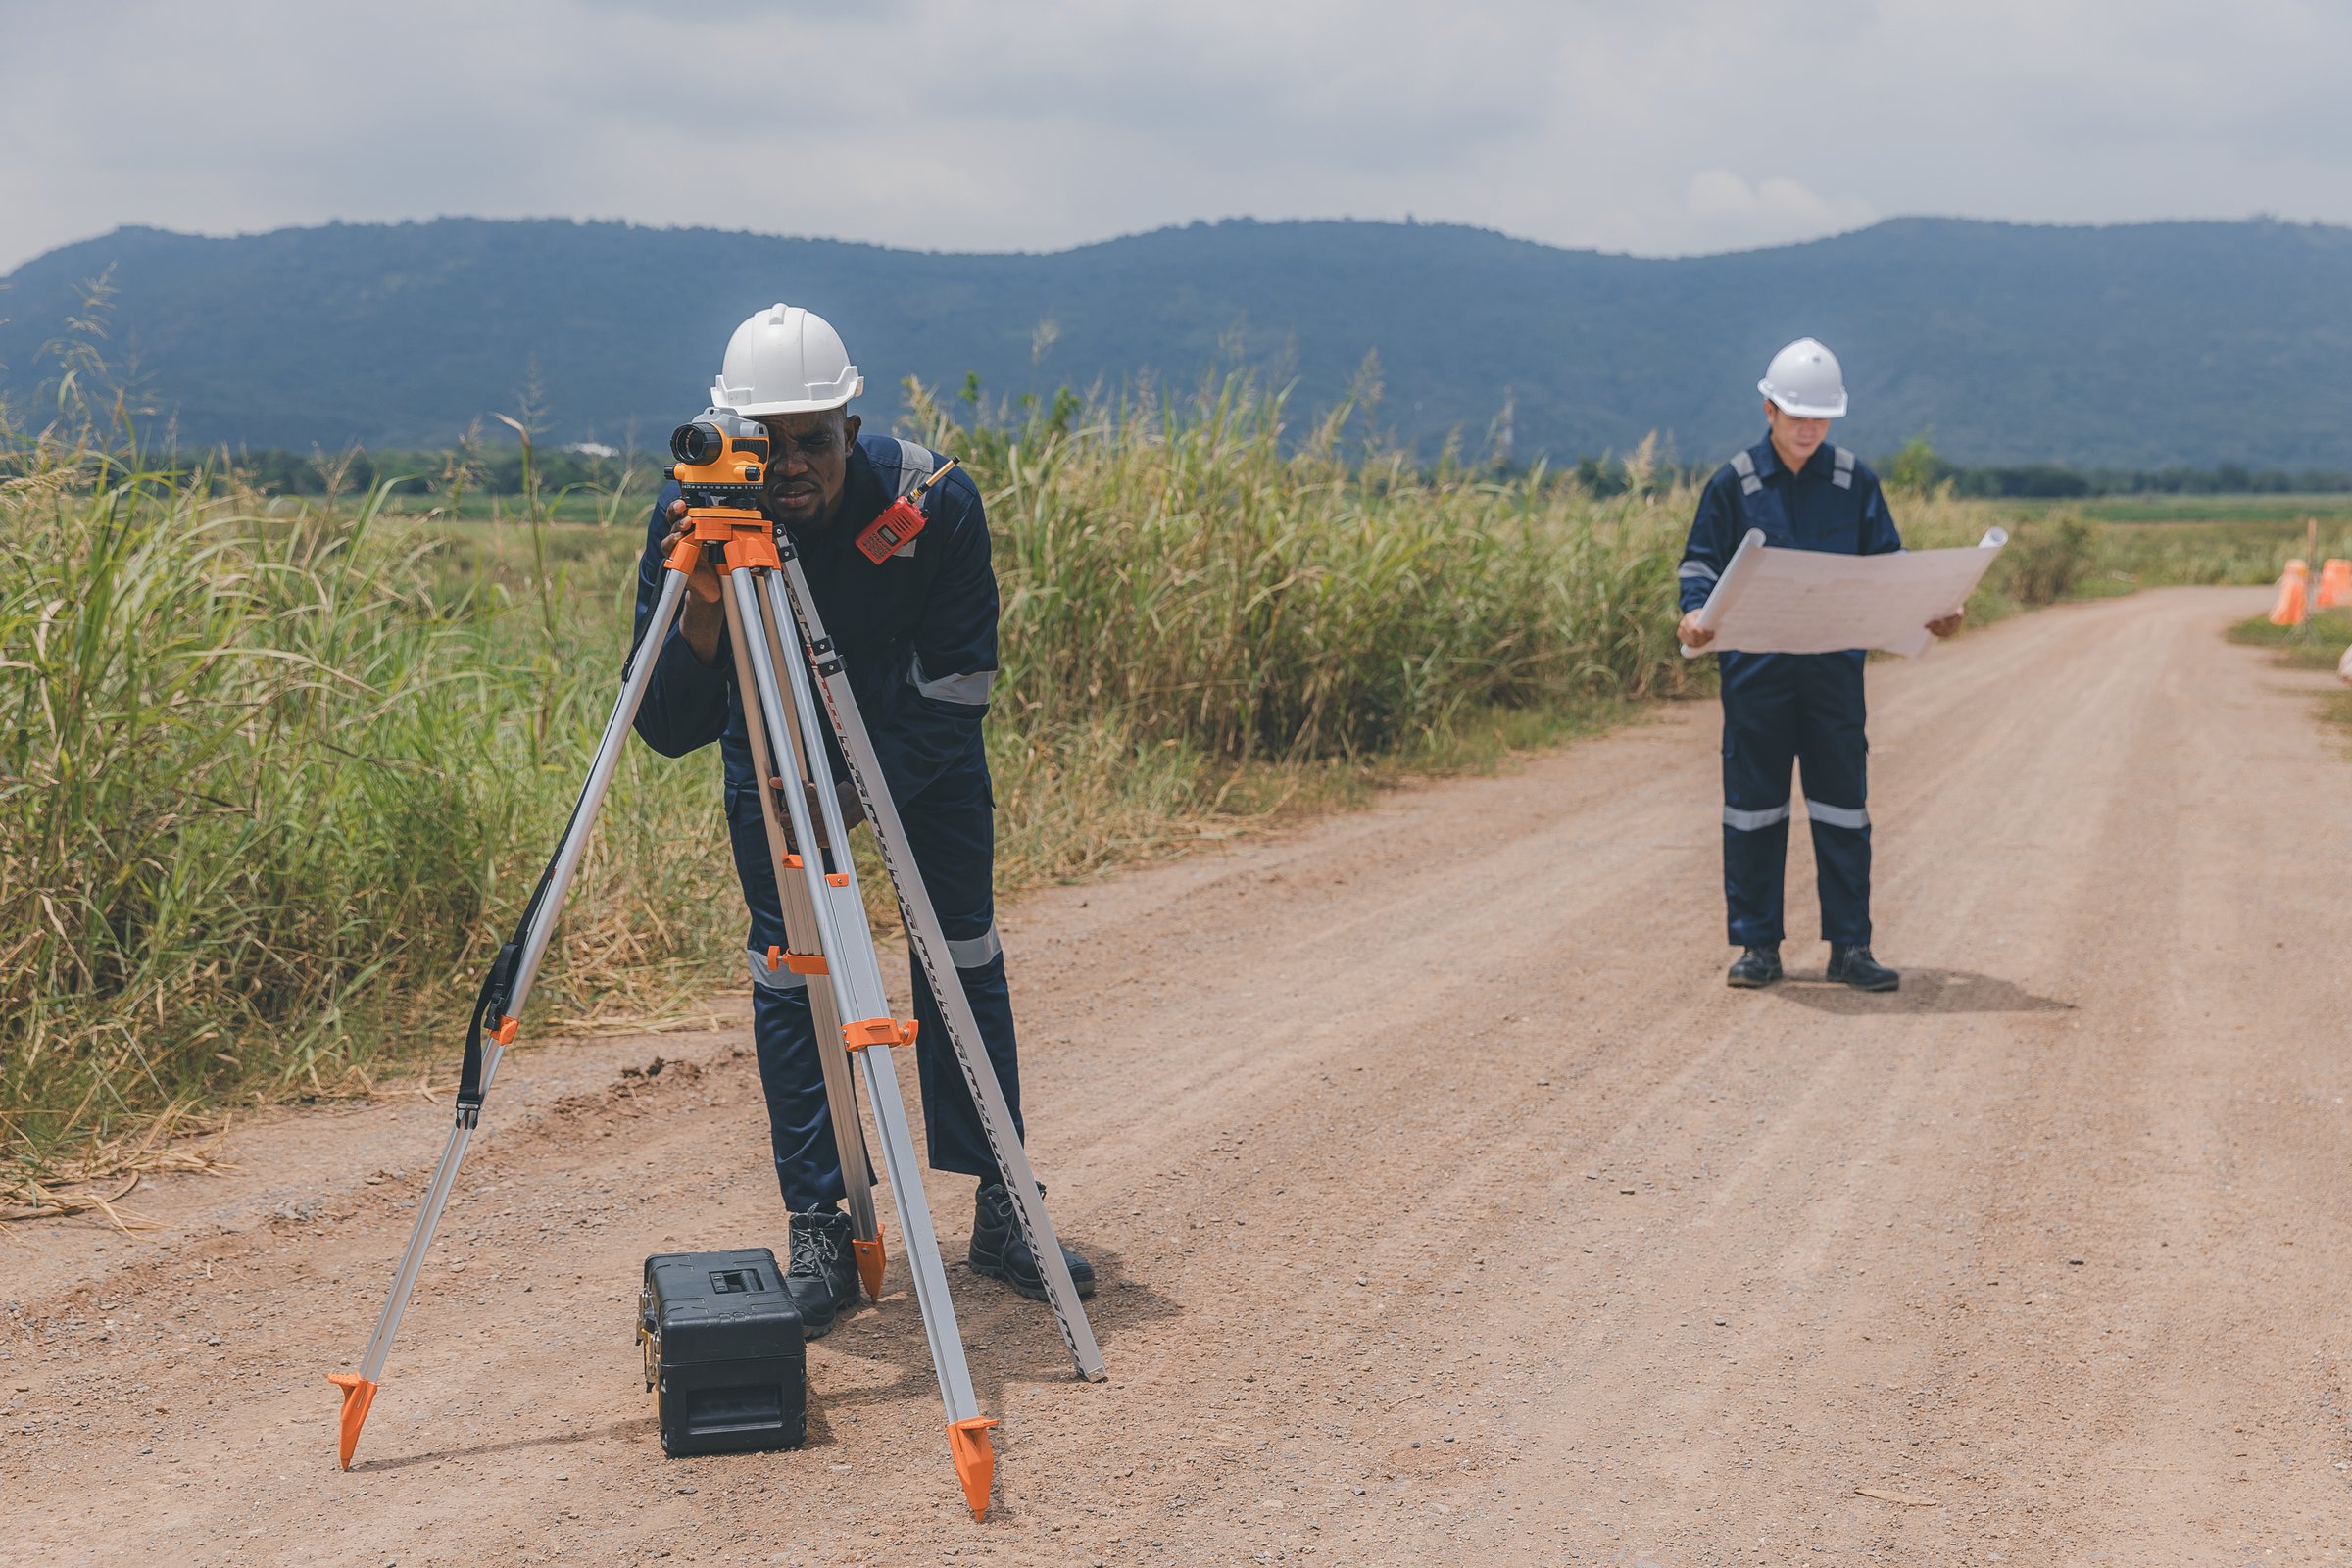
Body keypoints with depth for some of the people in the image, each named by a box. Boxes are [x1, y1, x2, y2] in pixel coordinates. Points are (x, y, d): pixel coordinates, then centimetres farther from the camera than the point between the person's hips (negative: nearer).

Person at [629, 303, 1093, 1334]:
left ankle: (1002, 1210, 11)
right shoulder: (692, 515, -29)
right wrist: (702, 606, -46)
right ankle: (819, 1235, 0)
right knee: (787, 962, -7)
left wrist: (853, 796, -30)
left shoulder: (933, 501, -31)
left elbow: (957, 686, -22)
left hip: (919, 740, 0)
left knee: (964, 949, -1)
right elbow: (670, 729, -29)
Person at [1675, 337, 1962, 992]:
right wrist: (1695, 613, -19)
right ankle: (1758, 946, 12)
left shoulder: (1855, 480, 5)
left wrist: (1930, 611, -6)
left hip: (1835, 663, 1)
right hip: (1755, 665, -1)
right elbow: (1701, 561, 2)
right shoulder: (1734, 482, 0)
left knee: (1841, 803, 3)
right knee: (1753, 803, 3)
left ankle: (1850, 946, 9)